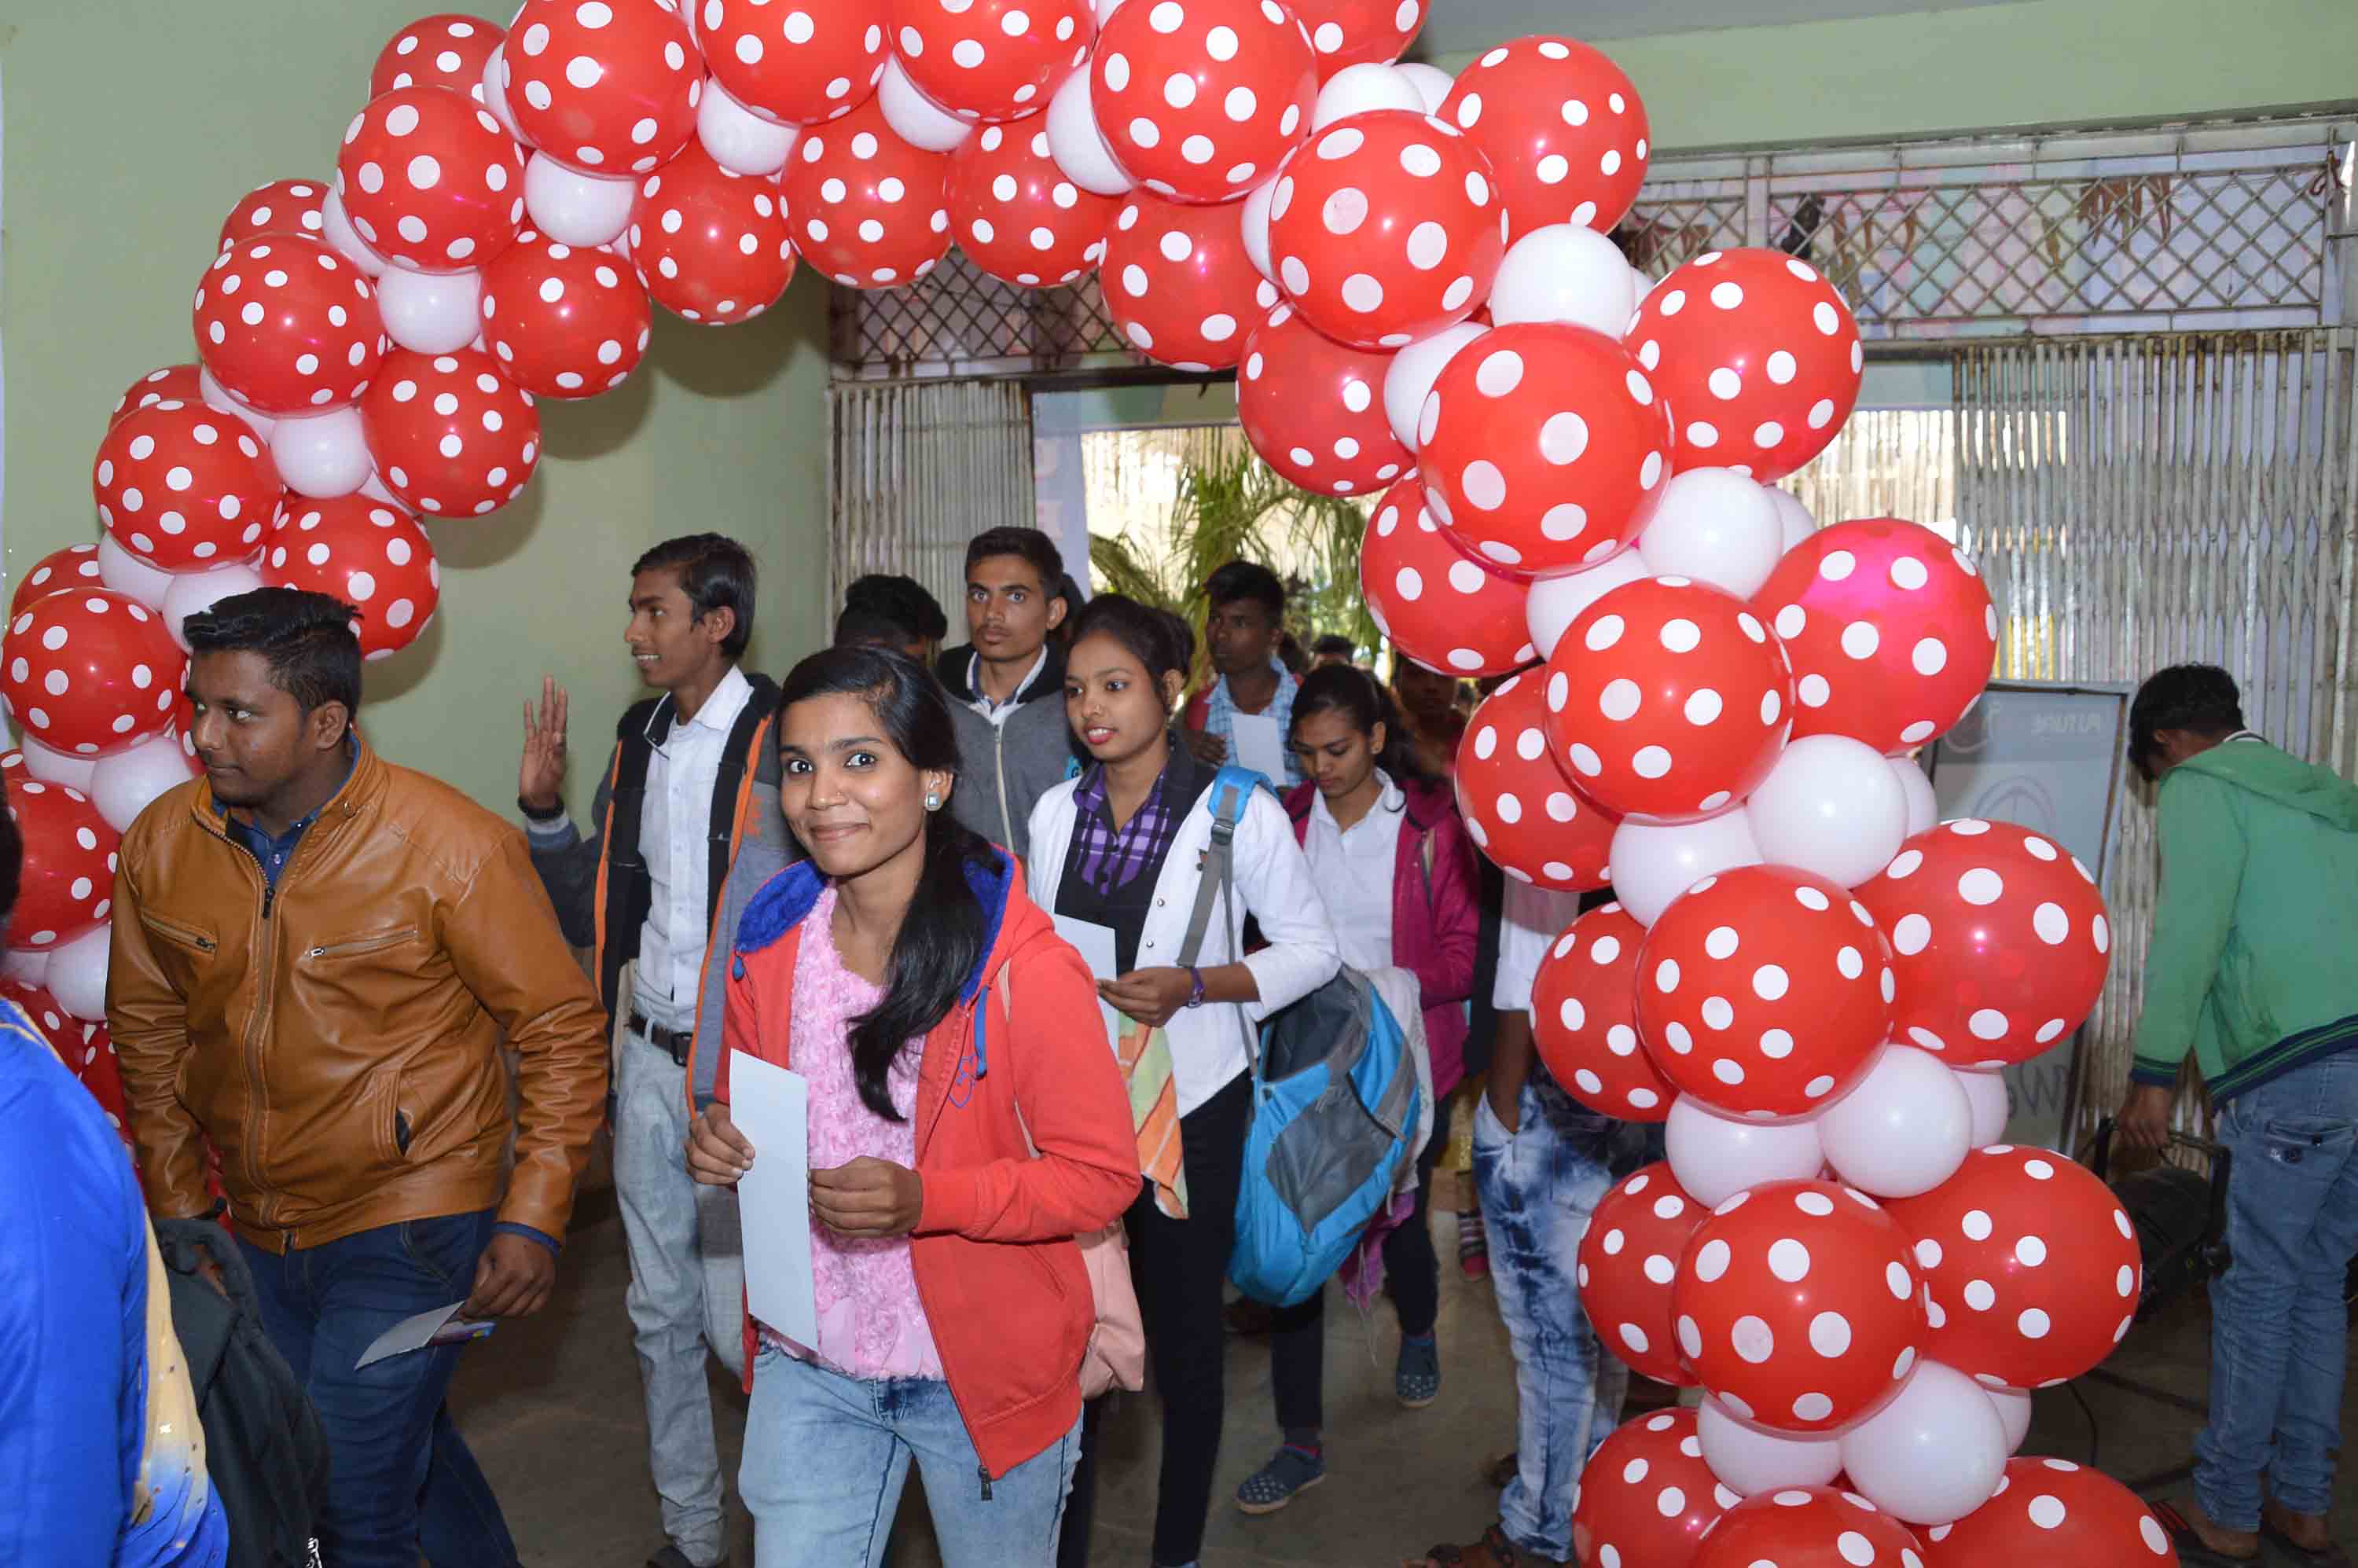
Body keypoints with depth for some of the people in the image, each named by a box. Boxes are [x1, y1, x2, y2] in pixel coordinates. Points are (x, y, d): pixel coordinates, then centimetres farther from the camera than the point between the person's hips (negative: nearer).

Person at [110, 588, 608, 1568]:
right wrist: (177, 1203, 11)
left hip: (410, 1228, -5)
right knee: (407, 1453, 23)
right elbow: (146, 1029, 11)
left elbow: (562, 1027, -12)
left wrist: (534, 1218, -16)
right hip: (257, 1230, 5)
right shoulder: (162, 844, -4)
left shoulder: (450, 845, -19)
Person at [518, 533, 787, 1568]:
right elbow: (592, 911, 14)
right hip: (650, 1055, 7)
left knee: (739, 1318, 1)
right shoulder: (640, 739, 8)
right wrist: (543, 811, -1)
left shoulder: (784, 743, -14)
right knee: (660, 1312, 16)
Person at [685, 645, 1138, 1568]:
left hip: (980, 1371, -3)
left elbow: (1102, 1175, -14)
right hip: (810, 1362, 3)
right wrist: (724, 1144, -11)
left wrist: (926, 1199, -28)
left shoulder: (1023, 965, -19)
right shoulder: (769, 946, -2)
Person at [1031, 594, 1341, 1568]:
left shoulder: (1240, 812, -9)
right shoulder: (1056, 813, 4)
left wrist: (1194, 986, -17)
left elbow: (1312, 949, -5)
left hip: (1189, 1109, -3)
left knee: (1183, 1337, 10)